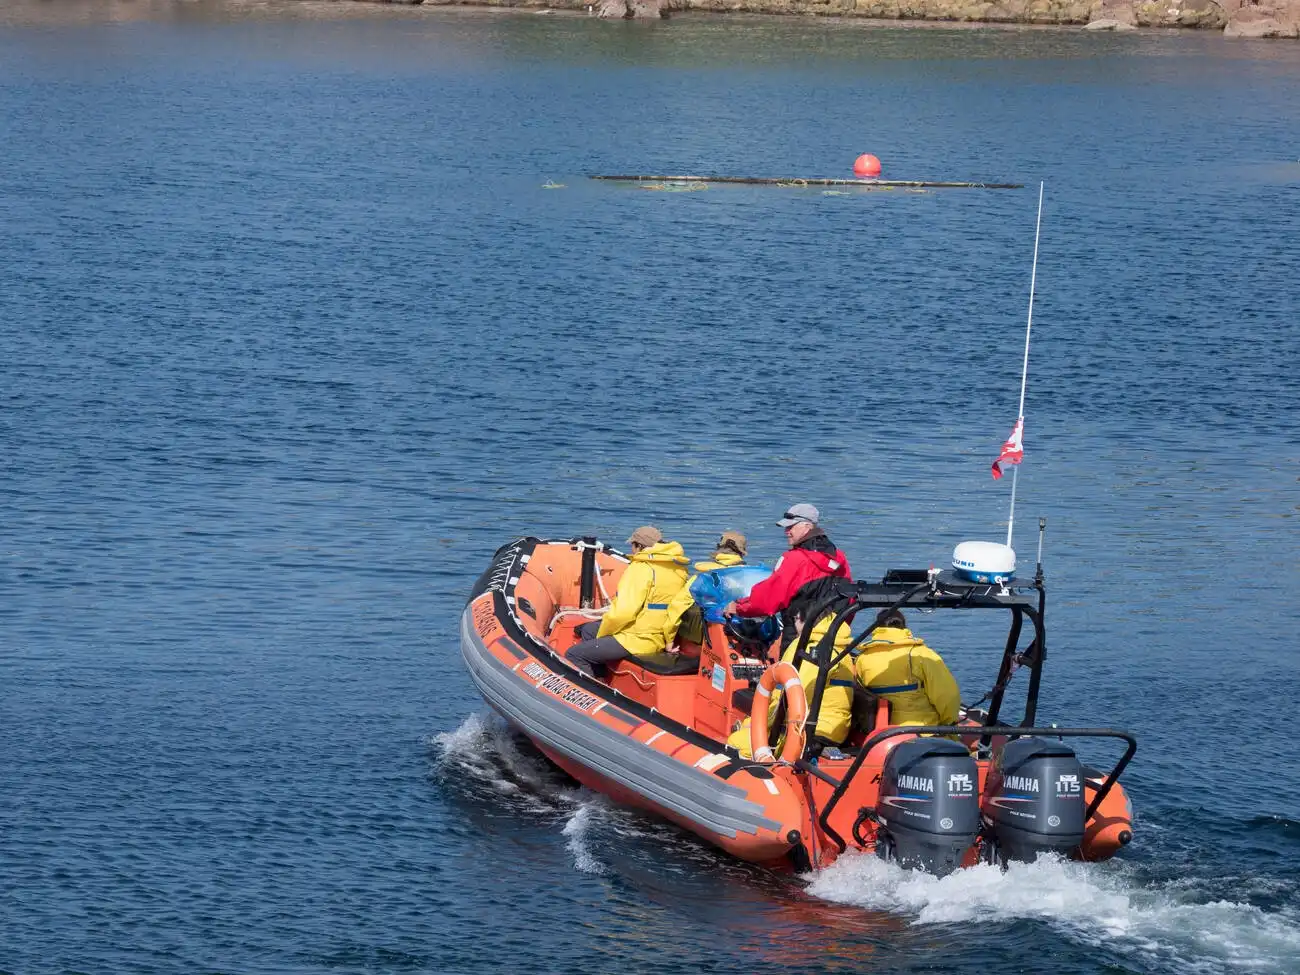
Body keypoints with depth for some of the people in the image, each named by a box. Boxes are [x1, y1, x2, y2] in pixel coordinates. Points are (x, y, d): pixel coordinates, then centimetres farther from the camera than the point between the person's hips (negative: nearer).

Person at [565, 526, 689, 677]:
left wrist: (602, 634, -6)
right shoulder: (679, 568, 5)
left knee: (574, 655, -6)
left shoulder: (641, 568, -19)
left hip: (639, 640, -9)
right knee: (587, 629, 26)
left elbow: (622, 612, -23)